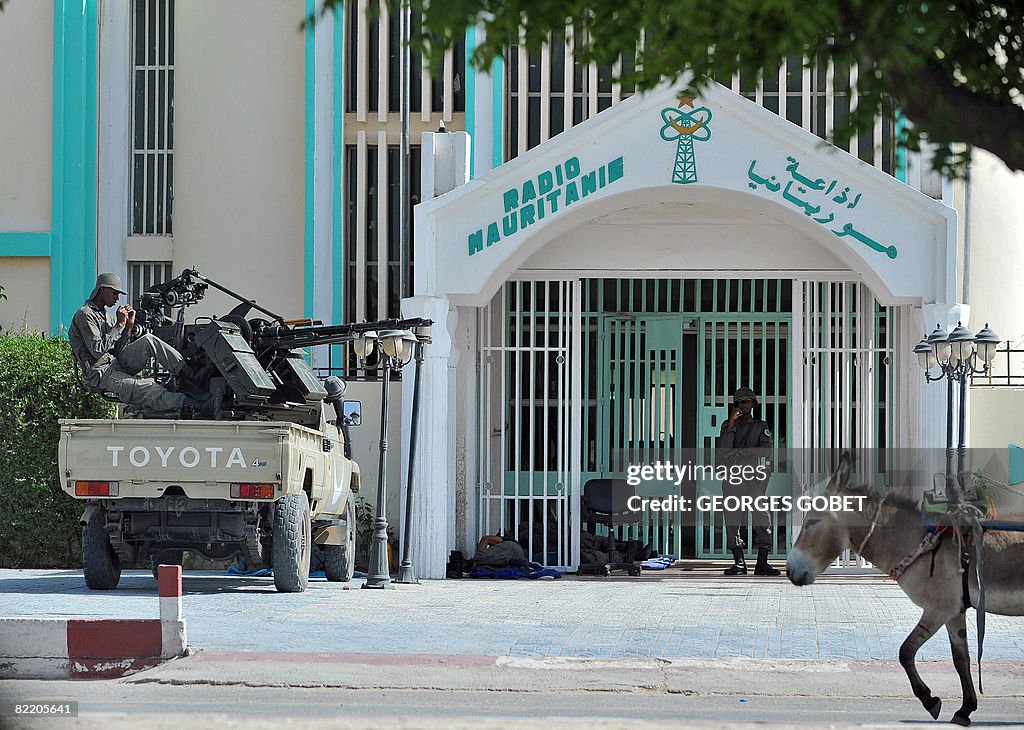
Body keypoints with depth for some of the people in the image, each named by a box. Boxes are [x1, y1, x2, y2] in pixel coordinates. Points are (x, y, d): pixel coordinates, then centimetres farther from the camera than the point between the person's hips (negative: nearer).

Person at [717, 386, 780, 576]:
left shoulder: (761, 426, 15)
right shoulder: (727, 426, 17)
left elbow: (765, 449, -3)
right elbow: (723, 450, 0)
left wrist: (739, 453, -11)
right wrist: (731, 424, -5)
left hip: (753, 477, -1)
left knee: (762, 516, -10)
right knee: (733, 519, -3)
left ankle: (762, 562, -12)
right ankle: (738, 563, -1)